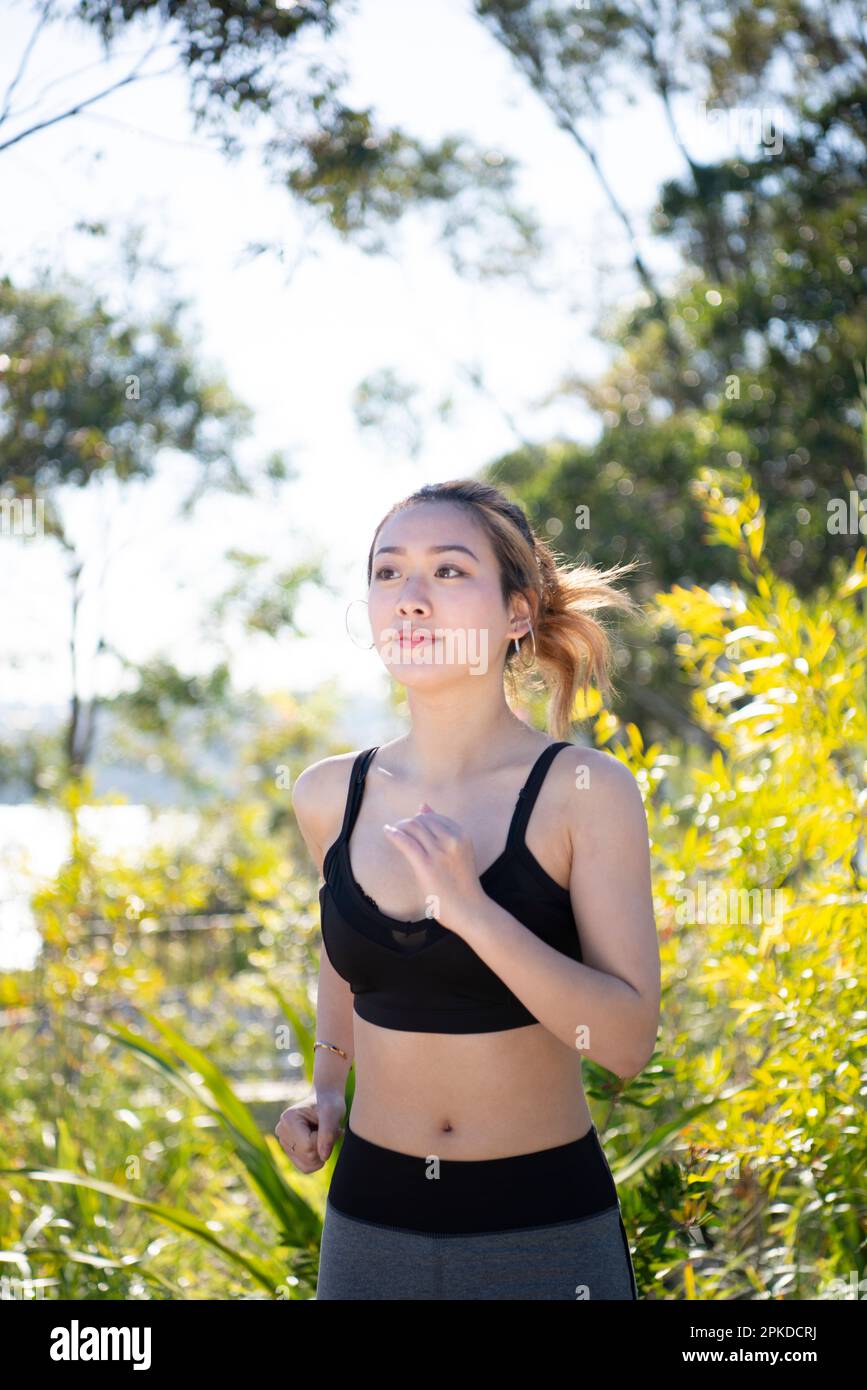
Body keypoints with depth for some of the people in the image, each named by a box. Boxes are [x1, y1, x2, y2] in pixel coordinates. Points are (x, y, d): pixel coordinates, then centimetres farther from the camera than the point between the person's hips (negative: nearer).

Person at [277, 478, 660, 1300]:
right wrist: (327, 1090, 7)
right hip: (371, 1221, 3)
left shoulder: (585, 791, -13)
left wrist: (471, 908, -27)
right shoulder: (330, 797, -2)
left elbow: (628, 1040, -18)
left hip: (546, 1228, -3)